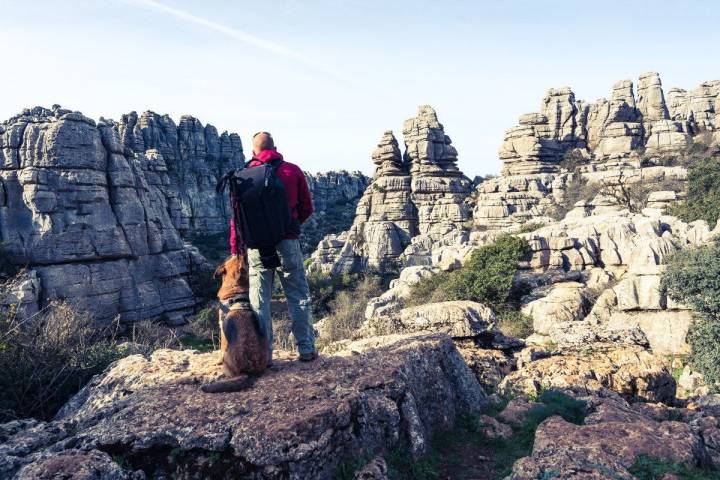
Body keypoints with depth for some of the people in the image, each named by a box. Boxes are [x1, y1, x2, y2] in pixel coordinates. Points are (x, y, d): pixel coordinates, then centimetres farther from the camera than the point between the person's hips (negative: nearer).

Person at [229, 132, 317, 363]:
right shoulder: (293, 171, 2)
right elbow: (307, 208, 8)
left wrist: (235, 249, 7)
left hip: (256, 245, 1)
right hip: (287, 243, -1)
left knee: (259, 301, 8)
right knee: (298, 297, 8)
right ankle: (306, 349, 11)